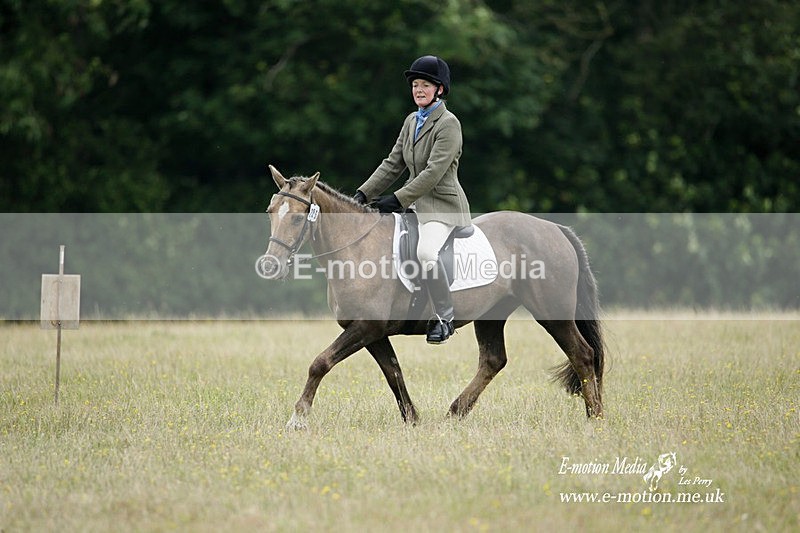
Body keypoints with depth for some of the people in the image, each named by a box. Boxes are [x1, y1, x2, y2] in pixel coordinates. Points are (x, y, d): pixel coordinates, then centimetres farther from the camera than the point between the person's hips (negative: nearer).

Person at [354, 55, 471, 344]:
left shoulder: (448, 124, -12)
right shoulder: (412, 121, 13)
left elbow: (434, 172, -20)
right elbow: (393, 164, 14)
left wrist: (398, 200, -23)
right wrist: (364, 193, 3)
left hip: (442, 204, -9)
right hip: (417, 205, 9)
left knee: (426, 252, -33)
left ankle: (444, 318, -18)